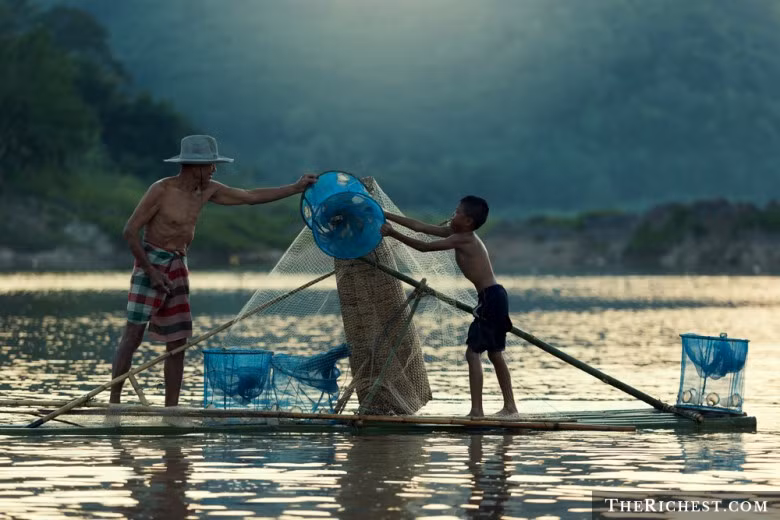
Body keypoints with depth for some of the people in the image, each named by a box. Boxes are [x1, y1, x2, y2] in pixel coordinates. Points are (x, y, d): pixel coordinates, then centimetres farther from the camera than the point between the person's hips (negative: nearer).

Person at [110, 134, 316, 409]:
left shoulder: (207, 191, 6)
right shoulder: (161, 190, -14)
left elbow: (251, 196, 13)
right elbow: (130, 231, -14)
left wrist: (296, 188, 11)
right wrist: (151, 271, -17)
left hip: (178, 268, 7)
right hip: (151, 263, -7)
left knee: (178, 342, 3)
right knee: (133, 335, -9)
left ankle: (171, 408, 5)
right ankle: (114, 401, -5)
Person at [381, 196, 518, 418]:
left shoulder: (463, 239, -13)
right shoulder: (457, 234, 13)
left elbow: (424, 247, -17)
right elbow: (420, 227, 15)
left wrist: (393, 234, -14)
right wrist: (386, 216, 15)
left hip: (490, 298, -10)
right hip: (495, 297, 10)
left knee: (473, 352, -9)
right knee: (495, 354, 16)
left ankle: (476, 410, -12)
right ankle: (510, 406, 21)